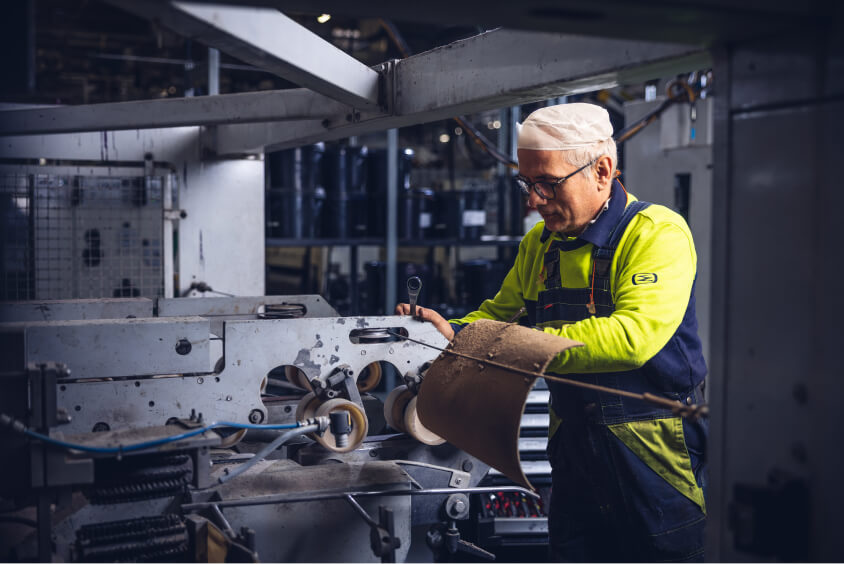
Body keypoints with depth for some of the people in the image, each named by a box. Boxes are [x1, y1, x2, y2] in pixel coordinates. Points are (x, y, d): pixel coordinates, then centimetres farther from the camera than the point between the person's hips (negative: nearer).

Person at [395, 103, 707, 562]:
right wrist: (454, 332, -3)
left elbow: (634, 335, -28)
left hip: (654, 454, -6)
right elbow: (501, 313, 19)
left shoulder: (657, 232, -14)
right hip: (574, 450, 6)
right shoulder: (538, 244, 9)